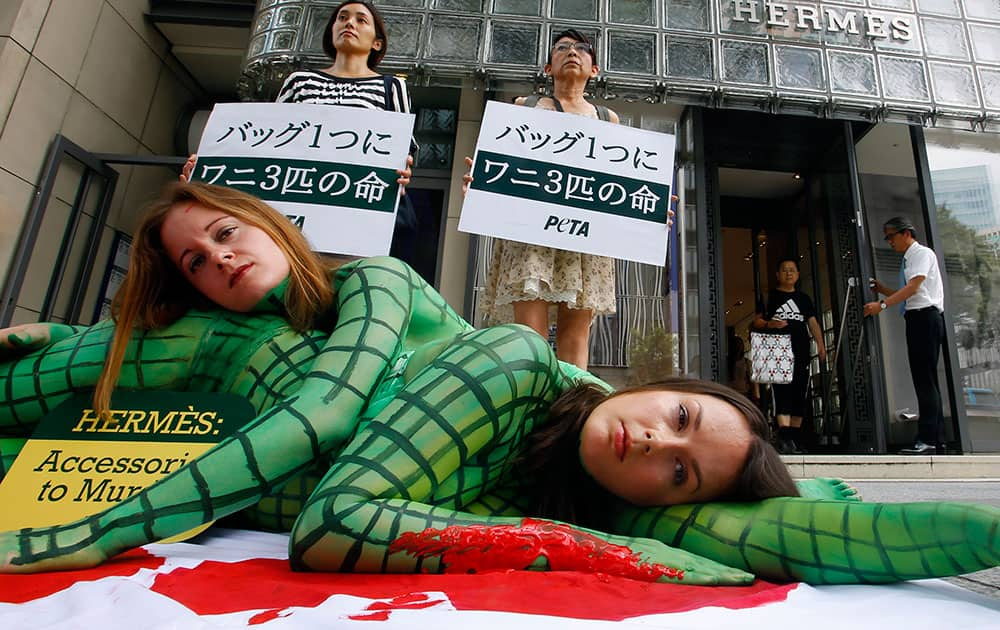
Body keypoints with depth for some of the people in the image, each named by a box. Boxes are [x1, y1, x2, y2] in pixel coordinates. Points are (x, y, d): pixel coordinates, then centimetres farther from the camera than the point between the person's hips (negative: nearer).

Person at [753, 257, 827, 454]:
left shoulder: (804, 298, 21)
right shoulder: (769, 296, 9)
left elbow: (813, 323, 16)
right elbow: (756, 321, 4)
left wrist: (820, 344, 1)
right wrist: (769, 324, -17)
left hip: (801, 353, 5)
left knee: (799, 396, 5)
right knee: (782, 393, -15)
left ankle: (795, 440, 12)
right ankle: (785, 436, -23)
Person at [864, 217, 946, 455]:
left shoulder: (922, 253, -4)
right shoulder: (907, 260, 21)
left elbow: (913, 287, -18)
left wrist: (882, 305, -23)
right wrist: (881, 289, 10)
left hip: (925, 317, -9)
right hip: (916, 319, 9)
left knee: (925, 379, -12)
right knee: (924, 380, 9)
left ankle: (927, 440, -12)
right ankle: (937, 440, 14)